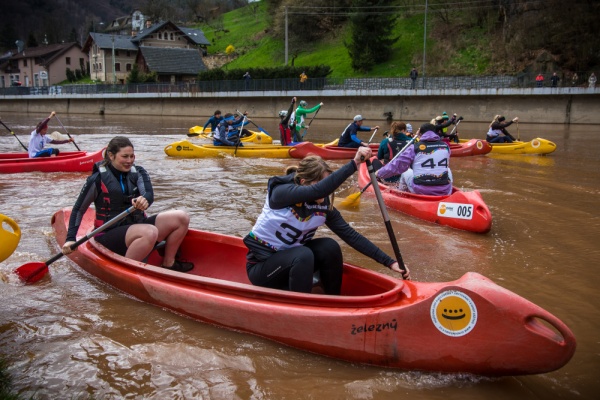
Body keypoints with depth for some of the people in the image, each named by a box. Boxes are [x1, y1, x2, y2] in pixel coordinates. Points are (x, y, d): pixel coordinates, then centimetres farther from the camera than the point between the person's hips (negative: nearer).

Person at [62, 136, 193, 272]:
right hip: (110, 234, -5)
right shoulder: (98, 179, -6)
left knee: (181, 217, -14)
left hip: (137, 225, 6)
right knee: (150, 232, -36)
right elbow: (78, 209, 2)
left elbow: (149, 194, -15)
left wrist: (145, 200, -40)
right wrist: (70, 239, -5)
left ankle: (168, 264, -4)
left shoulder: (138, 173, 4)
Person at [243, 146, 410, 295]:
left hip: (291, 258, 6)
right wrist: (354, 163, -47)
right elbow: (318, 191, -43)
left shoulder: (324, 205, -8)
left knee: (330, 246, -19)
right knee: (303, 255, -33)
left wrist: (389, 262, -15)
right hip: (261, 266, -6)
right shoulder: (281, 192, -24)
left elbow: (350, 235, -9)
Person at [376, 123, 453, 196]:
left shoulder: (415, 147, -5)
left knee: (405, 172, 26)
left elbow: (397, 165, -3)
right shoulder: (445, 146, 5)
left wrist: (379, 173, 8)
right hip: (444, 192, 2)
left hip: (420, 192, -2)